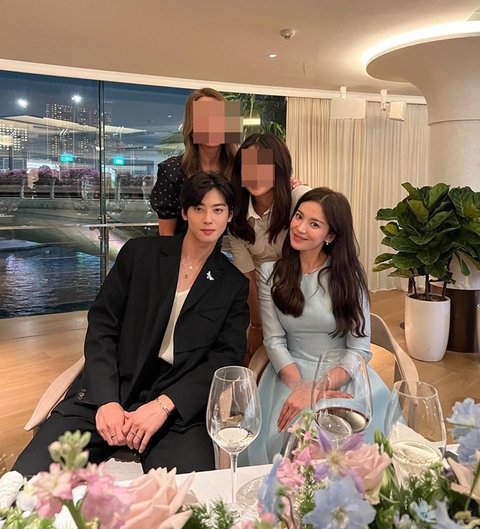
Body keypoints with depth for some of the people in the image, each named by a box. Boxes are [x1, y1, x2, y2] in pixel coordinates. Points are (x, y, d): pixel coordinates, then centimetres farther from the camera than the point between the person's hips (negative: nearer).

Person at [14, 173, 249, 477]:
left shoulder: (234, 285, 8)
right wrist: (107, 401, -10)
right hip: (106, 394, 0)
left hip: (180, 406, 1)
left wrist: (164, 405, -13)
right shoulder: (139, 253, 7)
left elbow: (226, 358, 0)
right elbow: (102, 325, 2)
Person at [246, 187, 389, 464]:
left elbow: (360, 350, -8)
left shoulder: (349, 275, -3)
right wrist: (300, 386, -20)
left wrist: (315, 390, -21)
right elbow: (275, 340, -3)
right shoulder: (271, 272, 2)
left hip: (343, 374, 0)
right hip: (291, 372, 1)